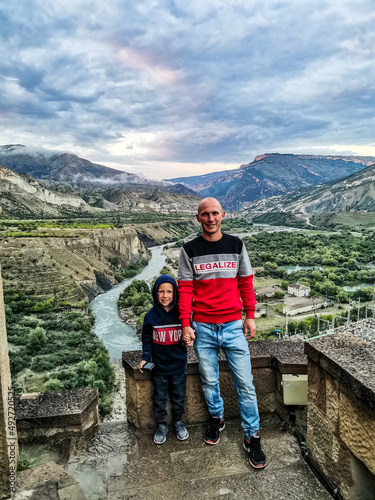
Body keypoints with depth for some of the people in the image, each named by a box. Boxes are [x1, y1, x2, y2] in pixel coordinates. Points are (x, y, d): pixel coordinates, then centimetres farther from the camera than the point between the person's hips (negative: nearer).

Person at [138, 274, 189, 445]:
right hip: (159, 366, 0)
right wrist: (145, 358, -10)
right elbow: (147, 340, 0)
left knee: (179, 397, 17)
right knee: (160, 398, 14)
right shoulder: (150, 316, -9)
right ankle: (161, 425, 35)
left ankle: (178, 422, 39)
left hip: (179, 365, 0)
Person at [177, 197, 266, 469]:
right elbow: (185, 289, -1)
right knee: (209, 381, 15)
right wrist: (185, 324, -7)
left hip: (234, 325, 0)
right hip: (203, 328, 0)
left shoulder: (236, 245, 3)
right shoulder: (190, 250, 0)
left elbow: (246, 283, 7)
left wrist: (250, 316, 4)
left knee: (245, 383, 5)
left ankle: (252, 437, 23)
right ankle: (217, 418, 41)